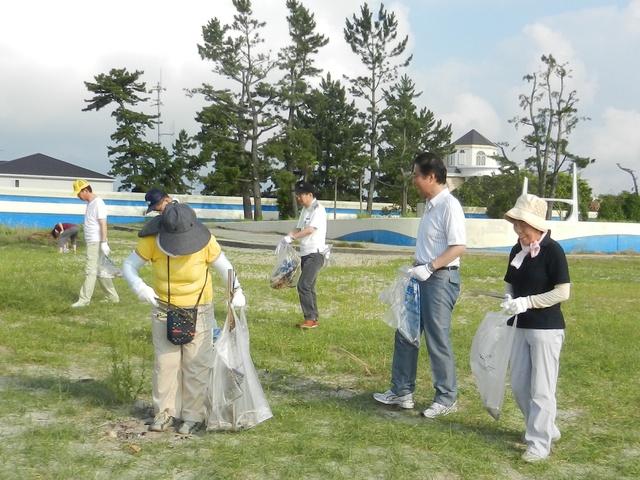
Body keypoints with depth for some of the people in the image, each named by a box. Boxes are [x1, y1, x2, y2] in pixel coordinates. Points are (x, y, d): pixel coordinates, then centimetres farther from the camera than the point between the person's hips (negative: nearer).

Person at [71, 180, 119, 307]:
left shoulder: (98, 203, -14)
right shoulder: (90, 203, 15)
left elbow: (103, 224, -20)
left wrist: (104, 243, -24)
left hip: (96, 243, -10)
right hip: (91, 243, 10)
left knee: (90, 271, -7)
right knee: (99, 271, 14)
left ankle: (84, 300, -4)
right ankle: (113, 297, 20)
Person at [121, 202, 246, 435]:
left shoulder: (206, 242, -21)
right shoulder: (152, 241, -20)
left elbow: (224, 266, -6)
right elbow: (128, 265, -10)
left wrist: (236, 290, -22)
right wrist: (141, 288, -29)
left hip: (198, 311, -1)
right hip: (163, 310, 1)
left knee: (196, 364, 3)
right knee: (165, 362, 8)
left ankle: (193, 415, 15)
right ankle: (165, 411, 21)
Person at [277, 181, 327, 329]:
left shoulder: (318, 209, -13)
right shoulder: (305, 210, 16)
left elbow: (310, 229, -24)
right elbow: (298, 228, 15)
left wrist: (291, 238, -23)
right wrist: (285, 238, -1)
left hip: (315, 253, -10)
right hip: (305, 253, 10)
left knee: (303, 285, -14)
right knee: (308, 287, 10)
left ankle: (310, 318, -9)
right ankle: (312, 319, 15)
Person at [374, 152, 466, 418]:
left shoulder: (449, 205, -15)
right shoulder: (430, 205, 12)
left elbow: (459, 247, -21)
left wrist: (428, 268, -25)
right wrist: (416, 268, 15)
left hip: (441, 279, -10)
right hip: (423, 278, 10)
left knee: (437, 339, 0)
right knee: (405, 334, 13)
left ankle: (447, 398, 14)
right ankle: (401, 392, 24)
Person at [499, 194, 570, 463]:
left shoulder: (552, 251, -13)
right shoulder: (517, 251, 7)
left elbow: (562, 292, -16)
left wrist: (526, 302, -20)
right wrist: (509, 299, -4)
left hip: (547, 329, -7)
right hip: (521, 327, 8)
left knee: (541, 389, -1)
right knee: (519, 386, 13)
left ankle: (539, 444, 9)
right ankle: (547, 430, 31)